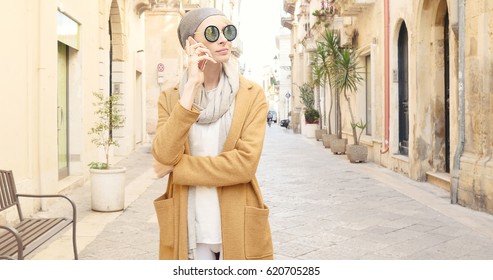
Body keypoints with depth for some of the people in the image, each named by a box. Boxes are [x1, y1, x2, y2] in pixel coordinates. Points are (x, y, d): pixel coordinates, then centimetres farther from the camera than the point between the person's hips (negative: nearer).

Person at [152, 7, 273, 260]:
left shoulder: (252, 95, -4)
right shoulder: (170, 97, 1)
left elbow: (245, 163, -16)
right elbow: (164, 154, -16)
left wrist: (179, 166, -12)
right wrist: (192, 87, -19)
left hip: (237, 228, -1)